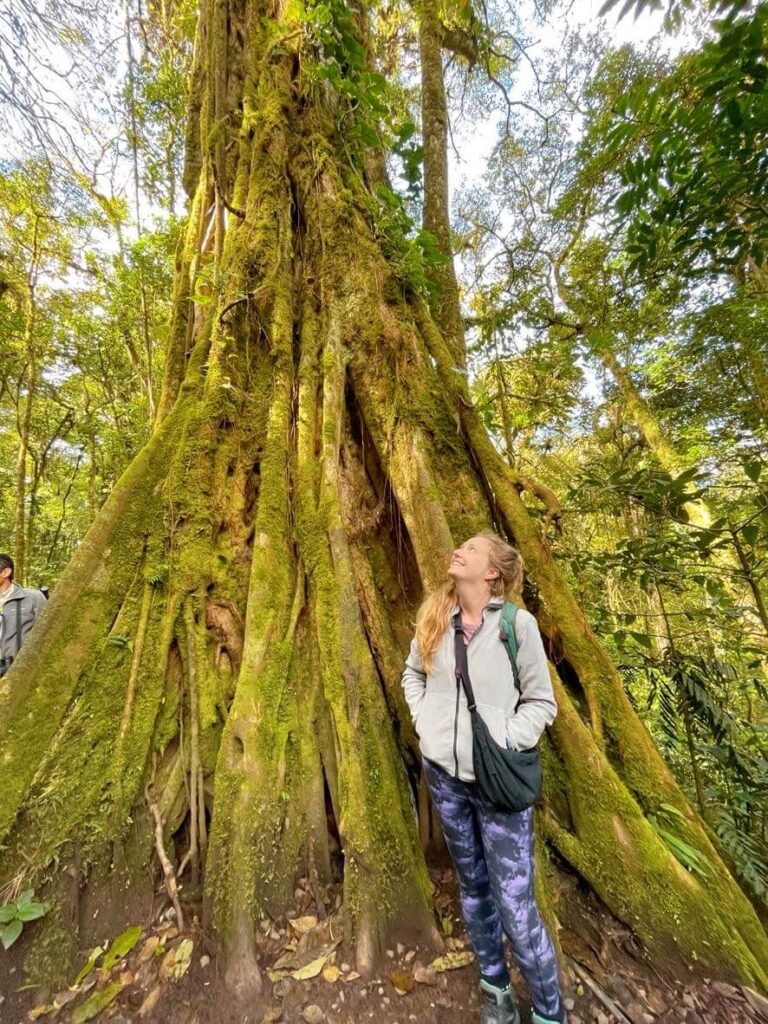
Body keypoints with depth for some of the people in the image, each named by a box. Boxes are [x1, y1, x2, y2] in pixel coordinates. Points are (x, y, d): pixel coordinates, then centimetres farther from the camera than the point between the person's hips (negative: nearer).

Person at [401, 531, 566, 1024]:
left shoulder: (517, 623, -16)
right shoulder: (434, 618, -5)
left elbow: (542, 702, -7)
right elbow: (413, 675, 11)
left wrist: (505, 746, -15)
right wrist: (424, 723, 0)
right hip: (444, 774, 4)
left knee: (516, 907, 4)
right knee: (473, 887, 22)